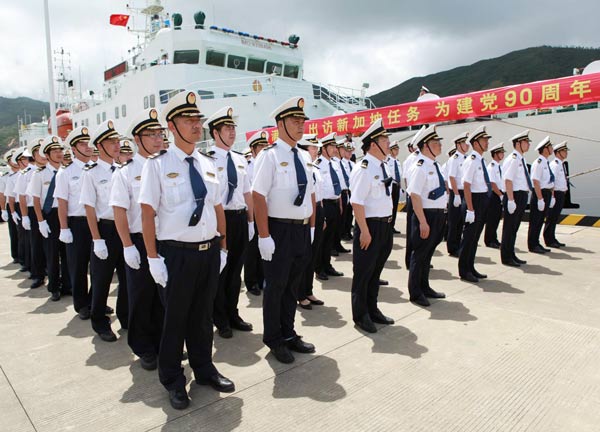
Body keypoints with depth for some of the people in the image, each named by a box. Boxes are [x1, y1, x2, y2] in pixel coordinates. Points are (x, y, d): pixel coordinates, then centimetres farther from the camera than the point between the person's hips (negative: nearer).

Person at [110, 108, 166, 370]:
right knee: (141, 296, 9)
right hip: (139, 241, -3)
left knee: (165, 295, 14)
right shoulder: (126, 172, -4)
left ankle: (162, 344, 32)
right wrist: (128, 246, -12)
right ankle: (144, 349, 27)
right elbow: (119, 211, -7)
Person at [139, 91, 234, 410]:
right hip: (177, 253, -4)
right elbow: (147, 212, -10)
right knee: (175, 317, 11)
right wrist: (153, 258, -12)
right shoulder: (158, 164, -7)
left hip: (209, 251, 5)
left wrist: (222, 248, 10)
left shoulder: (208, 164, 9)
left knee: (203, 314, 19)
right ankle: (173, 380, 33)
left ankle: (204, 369, 39)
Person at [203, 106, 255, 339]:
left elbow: (247, 193, 13)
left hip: (240, 218, 6)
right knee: (219, 271, 8)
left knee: (235, 269, 16)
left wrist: (250, 221, 11)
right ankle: (221, 320, 25)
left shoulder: (240, 159, 11)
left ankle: (233, 314, 33)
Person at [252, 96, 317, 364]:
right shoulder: (269, 156, -12)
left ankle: (288, 334, 36)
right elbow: (258, 196, -17)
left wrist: (312, 226, 11)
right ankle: (274, 340, 28)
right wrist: (264, 236, -20)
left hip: (303, 230, 7)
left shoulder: (304, 156, 10)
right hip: (280, 231, -7)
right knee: (276, 286, 8)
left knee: (293, 285, 18)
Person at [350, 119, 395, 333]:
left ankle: (372, 310, 36)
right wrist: (365, 231, -22)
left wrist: (388, 225, 16)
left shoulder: (382, 166, 11)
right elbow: (357, 202, -23)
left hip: (385, 225, 9)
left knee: (376, 270, 20)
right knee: (363, 271, 6)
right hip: (370, 225, -9)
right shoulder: (364, 169, -18)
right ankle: (360, 315, 23)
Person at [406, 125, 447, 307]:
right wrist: (423, 222, -24)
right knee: (420, 254, 3)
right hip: (426, 215, -9)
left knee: (428, 253, 19)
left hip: (438, 215, 9)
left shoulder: (434, 166, 11)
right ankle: (415, 293, 17)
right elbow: (415, 196, -22)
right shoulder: (420, 167, -17)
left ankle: (424, 287, 34)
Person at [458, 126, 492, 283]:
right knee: (469, 236, -1)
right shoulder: (471, 161, -15)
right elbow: (466, 186, -20)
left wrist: (485, 204, 17)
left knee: (475, 236, 16)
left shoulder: (481, 160, 12)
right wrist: (470, 209, -23)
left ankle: (470, 268, 27)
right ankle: (464, 271, 11)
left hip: (484, 200, 9)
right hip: (475, 199, -9)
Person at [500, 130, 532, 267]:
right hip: (515, 196, -10)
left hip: (522, 196, 10)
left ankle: (511, 255, 27)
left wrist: (523, 198, 18)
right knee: (509, 227, -1)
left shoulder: (521, 159, 15)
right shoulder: (513, 159, -14)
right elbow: (508, 180, -21)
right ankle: (506, 258, 8)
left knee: (515, 227, 16)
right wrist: (511, 200, -24)